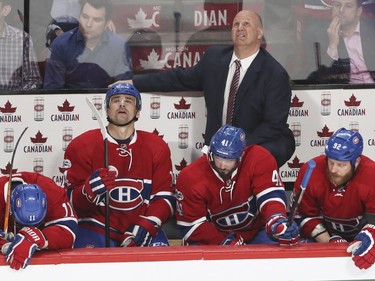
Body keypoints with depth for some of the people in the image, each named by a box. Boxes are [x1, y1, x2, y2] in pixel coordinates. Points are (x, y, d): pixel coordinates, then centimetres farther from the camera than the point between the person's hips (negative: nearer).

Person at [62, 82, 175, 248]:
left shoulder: (157, 147, 8)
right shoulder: (81, 146, 0)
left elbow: (164, 196, 4)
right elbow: (72, 199, -4)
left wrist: (146, 226, -14)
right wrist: (90, 190, -28)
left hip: (142, 228, 3)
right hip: (98, 226, -3)